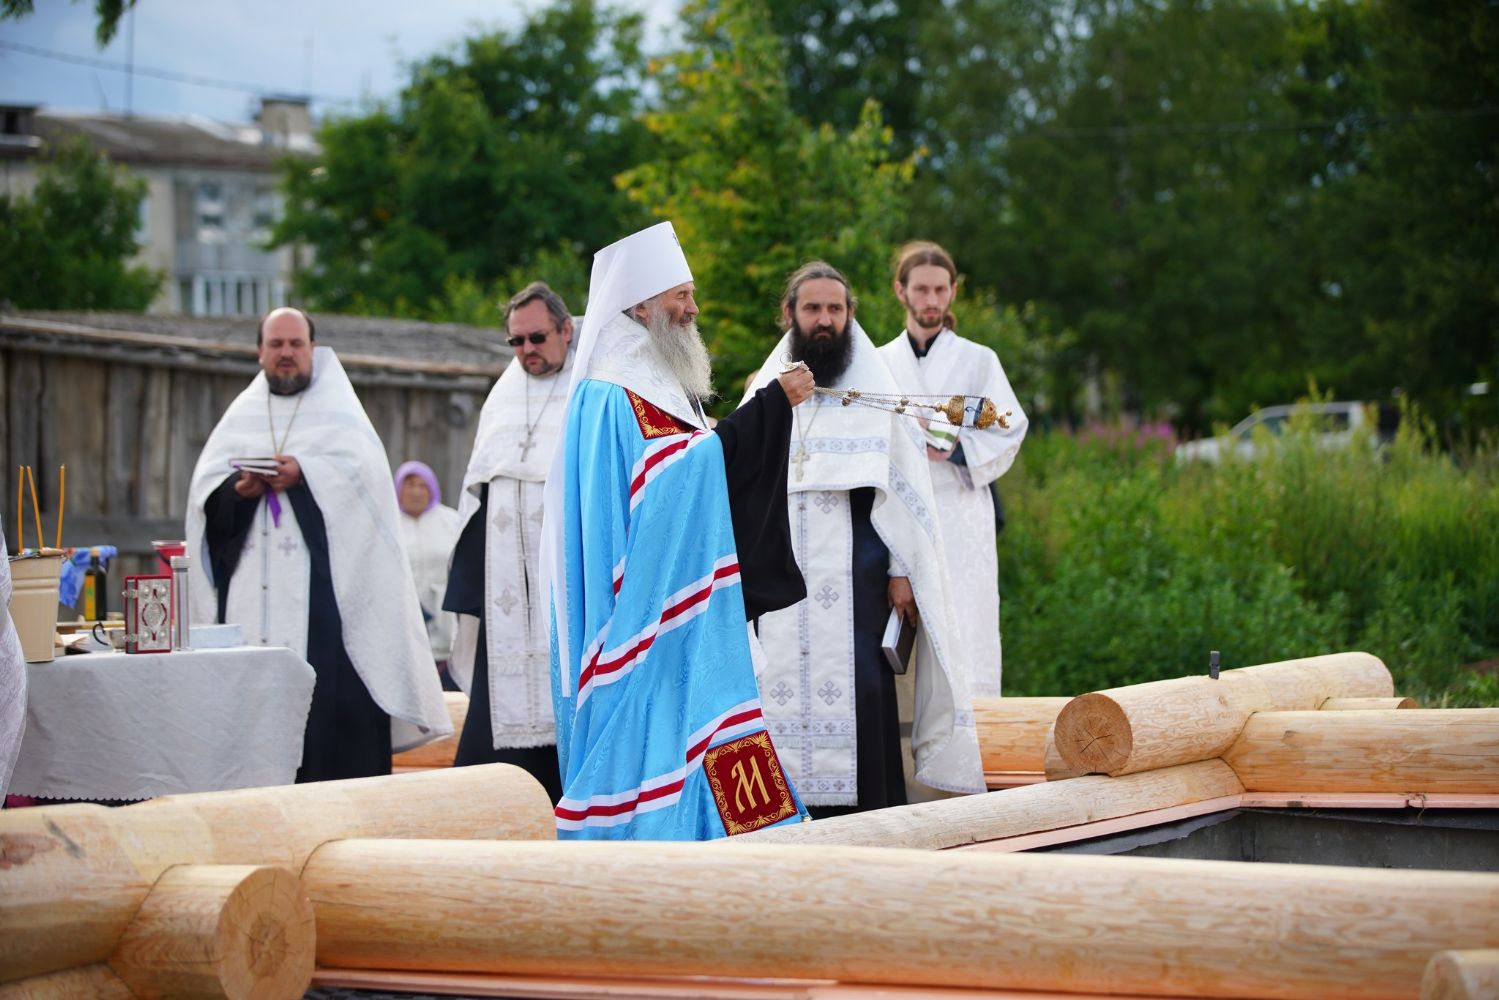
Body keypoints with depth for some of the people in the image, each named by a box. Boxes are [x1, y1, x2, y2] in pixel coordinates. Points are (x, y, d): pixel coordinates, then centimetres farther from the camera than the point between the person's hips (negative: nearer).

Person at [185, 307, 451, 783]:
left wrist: (305, 475, -17)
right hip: (251, 583, 3)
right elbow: (205, 485, 9)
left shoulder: (338, 411, 11)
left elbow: (365, 468, -6)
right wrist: (239, 488, -11)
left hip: (320, 581, -3)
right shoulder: (242, 415, 18)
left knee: (328, 684, -11)